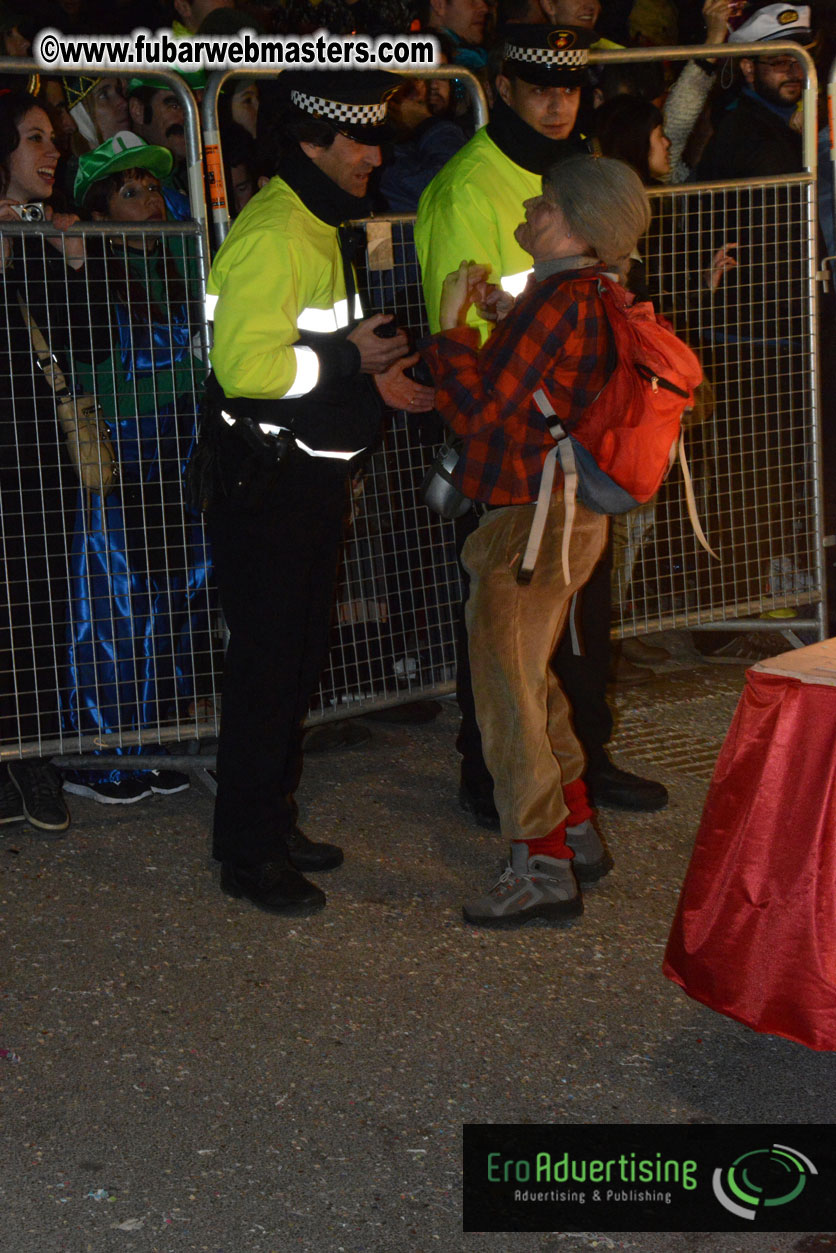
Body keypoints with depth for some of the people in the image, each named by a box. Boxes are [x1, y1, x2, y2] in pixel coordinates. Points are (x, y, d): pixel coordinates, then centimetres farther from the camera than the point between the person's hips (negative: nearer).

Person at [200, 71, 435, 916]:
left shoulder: (317, 228, 15)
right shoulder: (271, 236, -19)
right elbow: (244, 366, -27)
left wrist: (373, 380, 11)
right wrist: (350, 359, -23)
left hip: (310, 476, 10)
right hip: (264, 485, -10)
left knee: (298, 654, 16)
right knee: (266, 662, -3)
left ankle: (273, 822, 29)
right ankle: (248, 854, 7)